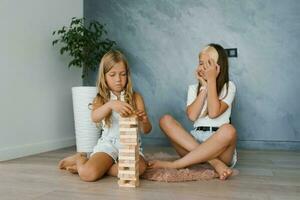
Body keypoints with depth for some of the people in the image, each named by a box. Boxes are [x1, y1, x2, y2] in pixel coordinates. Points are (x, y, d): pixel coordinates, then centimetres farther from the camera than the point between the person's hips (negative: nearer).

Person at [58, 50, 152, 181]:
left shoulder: (135, 97, 3)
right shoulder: (101, 99, 4)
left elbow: (146, 130, -1)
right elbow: (94, 117, -20)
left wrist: (144, 121, -25)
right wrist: (110, 104, -40)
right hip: (108, 143, -1)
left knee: (138, 168, -32)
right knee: (88, 174, -27)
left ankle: (100, 167, -8)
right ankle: (80, 159, 11)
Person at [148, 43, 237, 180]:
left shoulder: (229, 87, 6)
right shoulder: (193, 88, 15)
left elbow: (214, 113, -13)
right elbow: (192, 116, -5)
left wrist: (211, 80, -8)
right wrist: (205, 87, -3)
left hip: (219, 144, -2)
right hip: (194, 140, 3)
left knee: (228, 130, -36)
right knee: (166, 120, -19)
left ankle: (172, 165, -32)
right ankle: (214, 163, -31)